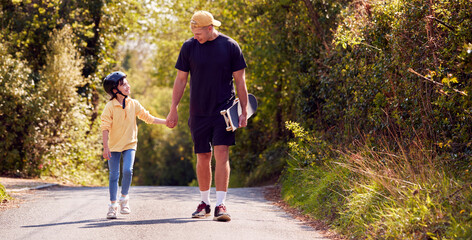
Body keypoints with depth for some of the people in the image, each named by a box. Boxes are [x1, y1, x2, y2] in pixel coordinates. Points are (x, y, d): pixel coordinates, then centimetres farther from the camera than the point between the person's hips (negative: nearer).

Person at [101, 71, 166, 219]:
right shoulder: (110, 107, -10)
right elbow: (105, 127, -11)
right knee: (114, 175, -1)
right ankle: (113, 205, 10)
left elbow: (148, 118, 8)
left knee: (127, 170, -16)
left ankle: (124, 199, 5)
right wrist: (106, 147, -17)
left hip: (129, 144, 2)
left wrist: (166, 122, 2)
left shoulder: (133, 104, 1)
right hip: (114, 146, -2)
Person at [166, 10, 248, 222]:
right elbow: (181, 80, 8)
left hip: (224, 110, -2)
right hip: (199, 112, 2)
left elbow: (240, 81, 3)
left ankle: (221, 205, -14)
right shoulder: (189, 47, 3)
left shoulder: (230, 46, -2)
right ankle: (204, 203, 21)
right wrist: (173, 109, 4)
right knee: (203, 158, 7)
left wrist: (244, 111, 0)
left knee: (222, 154, -12)